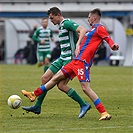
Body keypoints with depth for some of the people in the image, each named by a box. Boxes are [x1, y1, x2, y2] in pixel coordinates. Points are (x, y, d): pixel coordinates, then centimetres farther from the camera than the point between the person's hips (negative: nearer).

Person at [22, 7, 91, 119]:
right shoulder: (62, 26, 18)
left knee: (61, 85, -14)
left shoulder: (67, 23, -13)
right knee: (45, 78, 7)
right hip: (63, 59, 10)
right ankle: (37, 106, 14)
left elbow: (83, 30, -27)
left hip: (70, 59, -10)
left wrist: (78, 44, -38)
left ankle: (84, 105, -4)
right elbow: (76, 36, 28)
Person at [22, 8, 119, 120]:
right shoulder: (93, 30, 24)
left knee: (85, 87, -17)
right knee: (56, 78, 16)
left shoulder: (100, 28, -6)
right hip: (76, 61, 10)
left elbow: (108, 38, -22)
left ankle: (104, 113, -17)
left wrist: (113, 45, -40)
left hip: (82, 62, -10)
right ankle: (34, 95, 27)